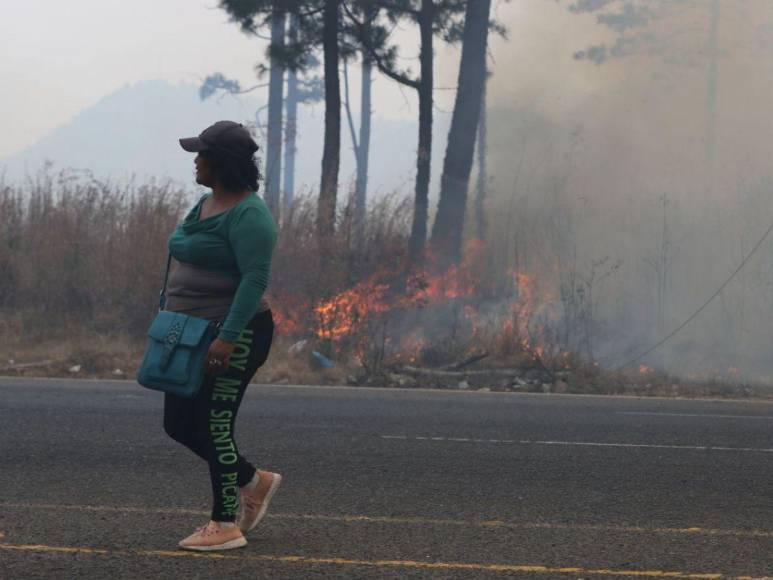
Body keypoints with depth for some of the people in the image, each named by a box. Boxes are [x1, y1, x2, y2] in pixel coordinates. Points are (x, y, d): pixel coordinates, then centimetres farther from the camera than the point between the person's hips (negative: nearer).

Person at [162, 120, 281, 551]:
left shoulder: (248, 214, -17)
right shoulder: (206, 204, 12)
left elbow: (256, 278, -24)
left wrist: (228, 337, -30)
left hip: (235, 336, -10)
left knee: (213, 427, -7)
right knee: (179, 425, 11)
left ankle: (226, 525, 2)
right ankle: (254, 483, 25)